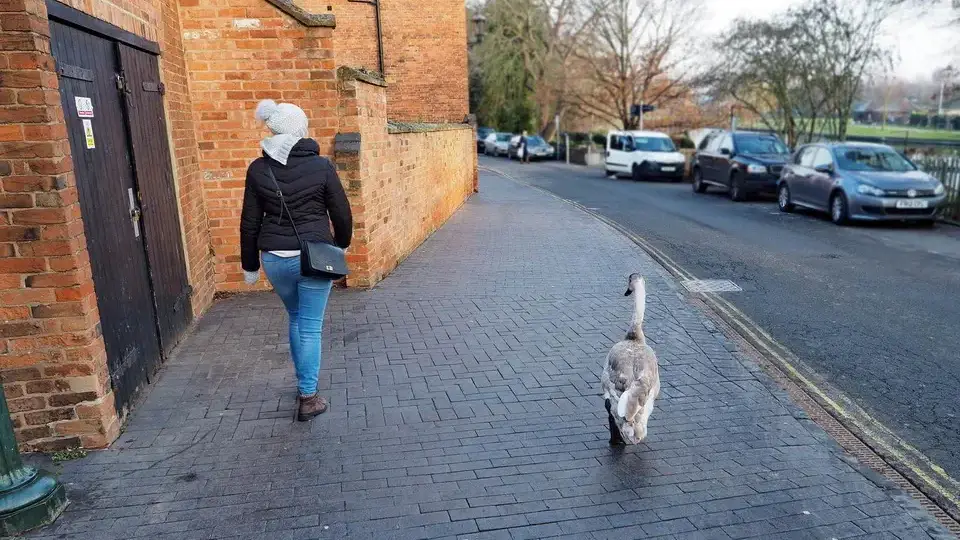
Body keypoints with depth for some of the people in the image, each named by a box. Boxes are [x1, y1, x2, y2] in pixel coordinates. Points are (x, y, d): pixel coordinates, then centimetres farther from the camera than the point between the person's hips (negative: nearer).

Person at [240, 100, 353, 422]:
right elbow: (341, 212, -1)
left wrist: (250, 266, 12)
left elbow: (249, 223, 3)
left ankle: (304, 384, 34)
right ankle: (308, 398, 11)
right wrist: (342, 243, 18)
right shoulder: (321, 166, -7)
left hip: (274, 258, 3)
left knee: (295, 319, 23)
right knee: (310, 326, 5)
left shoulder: (258, 169, 0)